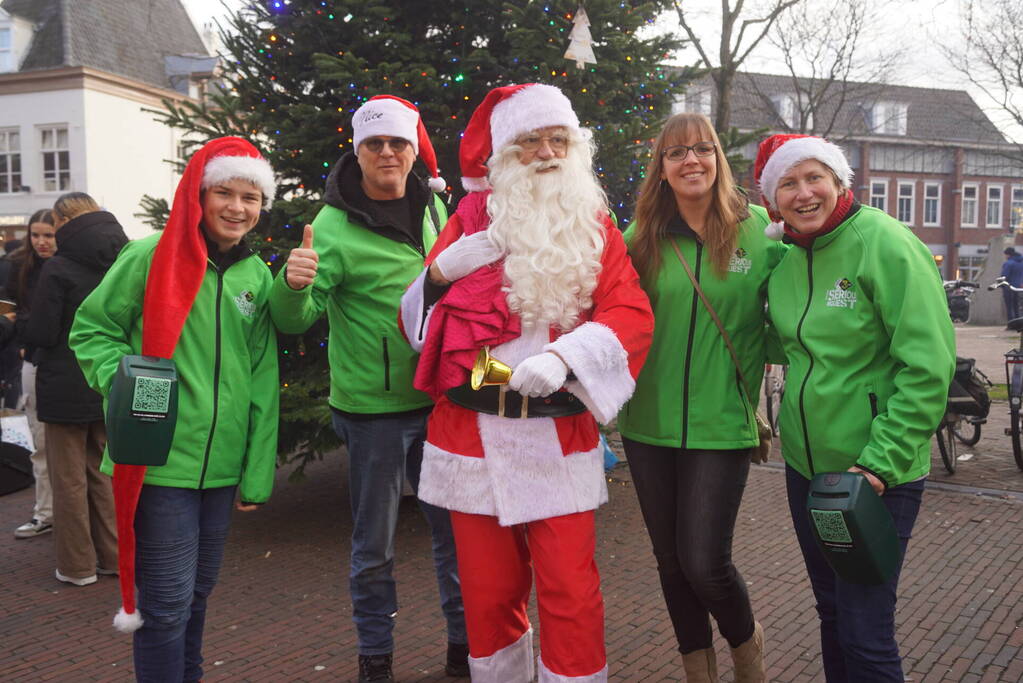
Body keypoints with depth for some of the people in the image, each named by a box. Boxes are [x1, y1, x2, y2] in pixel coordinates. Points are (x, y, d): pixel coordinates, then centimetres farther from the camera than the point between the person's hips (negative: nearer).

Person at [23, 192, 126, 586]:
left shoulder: (58, 268, -15)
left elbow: (41, 334, -14)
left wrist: (24, 332, 6)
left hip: (66, 388, -5)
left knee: (69, 479, 6)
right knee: (103, 473, 17)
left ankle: (77, 565, 14)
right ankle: (112, 555, 23)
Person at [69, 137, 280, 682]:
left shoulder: (258, 276, 7)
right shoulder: (149, 258, -7)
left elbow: (262, 383, 8)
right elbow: (90, 330, 0)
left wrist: (257, 474, 7)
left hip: (222, 467, 5)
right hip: (160, 462, -5)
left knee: (198, 593, 19)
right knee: (168, 601, -1)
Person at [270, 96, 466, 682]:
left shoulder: (433, 206, 4)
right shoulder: (336, 226, -12)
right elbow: (294, 320, -14)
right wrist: (293, 285, -35)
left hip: (439, 399, 5)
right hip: (373, 410, -4)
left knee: (455, 526, 15)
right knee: (375, 544, 9)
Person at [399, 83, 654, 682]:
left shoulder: (595, 225, 7)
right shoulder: (474, 217, 6)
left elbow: (632, 314, -7)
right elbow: (415, 321, 6)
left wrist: (562, 356, -23)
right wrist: (444, 269, -14)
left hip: (560, 436, 0)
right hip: (473, 435, 1)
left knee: (571, 591, 0)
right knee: (488, 592, 10)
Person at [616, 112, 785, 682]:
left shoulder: (758, 229, -3)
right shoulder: (642, 238, 3)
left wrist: (752, 389, -7)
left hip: (722, 425, -3)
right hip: (649, 423, 3)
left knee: (704, 562, -4)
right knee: (671, 560, 13)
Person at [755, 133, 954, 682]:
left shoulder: (884, 243, -14)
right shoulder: (786, 260, 6)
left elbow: (928, 366, -18)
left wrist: (881, 462, -22)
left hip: (878, 475, -6)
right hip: (805, 465, 7)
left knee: (865, 634, -2)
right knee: (831, 613, 19)